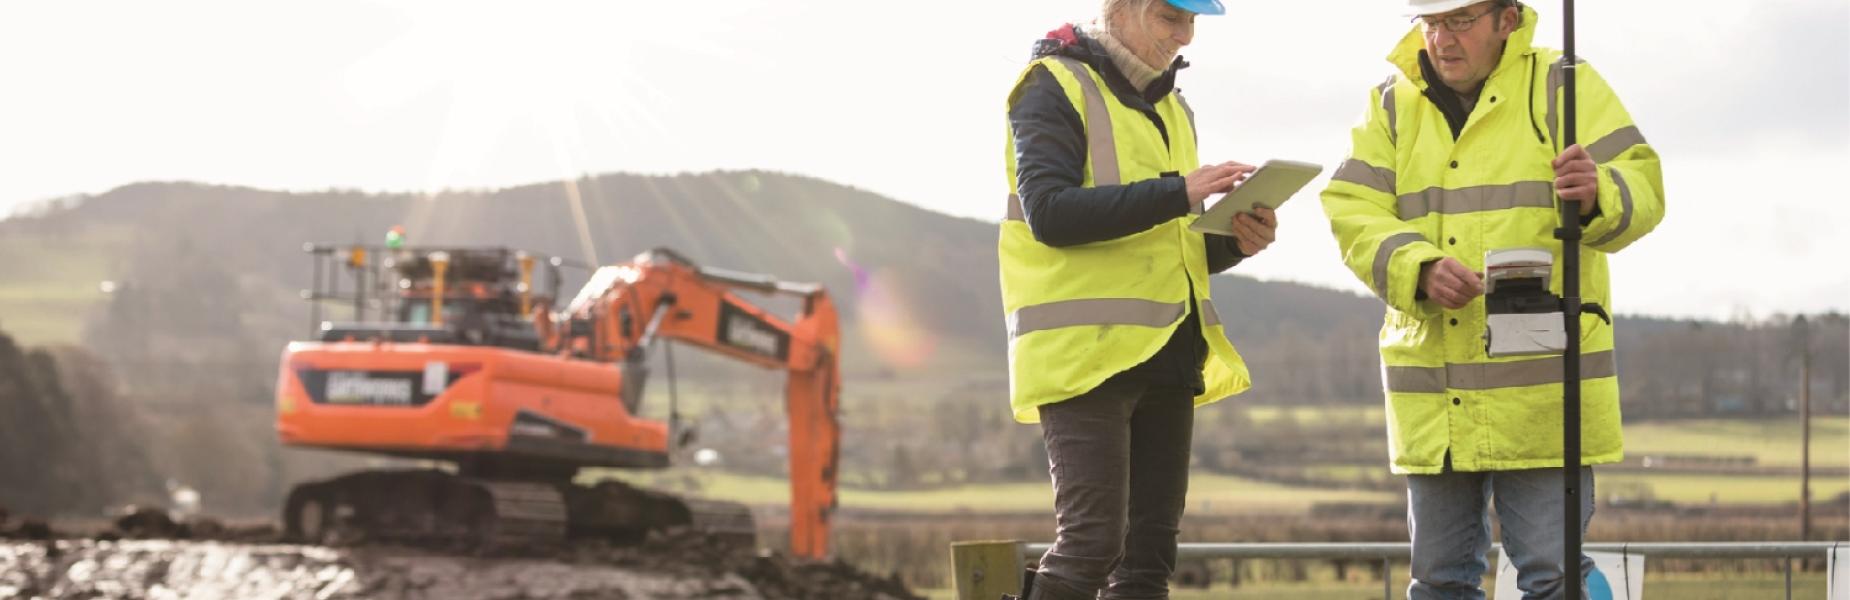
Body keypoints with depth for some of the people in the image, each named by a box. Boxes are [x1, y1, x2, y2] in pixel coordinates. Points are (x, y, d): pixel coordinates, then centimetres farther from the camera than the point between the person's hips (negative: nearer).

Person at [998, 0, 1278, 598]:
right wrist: (1177, 194, -22)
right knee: (1093, 539, -15)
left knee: (1149, 550, 4)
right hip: (1085, 352, -8)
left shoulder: (1169, 107, 21)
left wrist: (1233, 242, 2)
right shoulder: (1054, 88, -4)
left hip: (1165, 355, 8)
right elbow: (1048, 212, -18)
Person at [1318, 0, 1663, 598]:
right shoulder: (1392, 105, 11)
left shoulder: (1562, 86, 1)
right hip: (1432, 398, 4)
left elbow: (1642, 187, -6)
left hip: (1542, 388, -4)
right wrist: (1419, 268, -18)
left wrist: (1599, 195, -30)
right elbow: (1351, 212, 0)